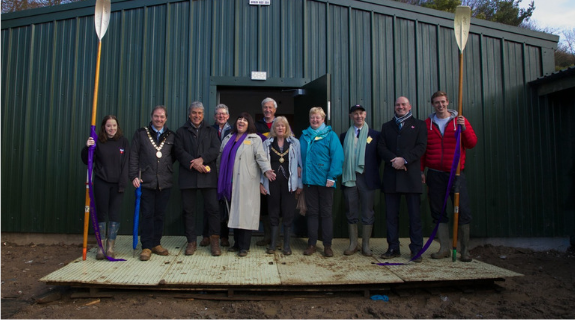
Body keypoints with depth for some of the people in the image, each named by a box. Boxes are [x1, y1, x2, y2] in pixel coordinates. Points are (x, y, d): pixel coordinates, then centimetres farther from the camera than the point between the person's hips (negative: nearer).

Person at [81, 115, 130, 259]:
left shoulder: (123, 142, 2)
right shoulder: (98, 142, 0)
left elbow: (126, 164, 0)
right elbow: (87, 161, 2)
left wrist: (123, 182, -7)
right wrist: (87, 148, -16)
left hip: (117, 183, 0)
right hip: (101, 183, 0)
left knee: (115, 214, 3)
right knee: (101, 213, 5)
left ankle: (110, 247, 12)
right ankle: (100, 248, 14)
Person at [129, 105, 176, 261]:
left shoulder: (171, 136, 10)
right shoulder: (141, 133, 6)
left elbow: (174, 155, 17)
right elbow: (133, 156, 3)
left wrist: (167, 166, 1)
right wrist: (134, 175, -5)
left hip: (165, 183, 2)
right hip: (146, 182, -2)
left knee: (160, 215, 8)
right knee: (147, 215, -1)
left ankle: (156, 244, 19)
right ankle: (146, 247, 7)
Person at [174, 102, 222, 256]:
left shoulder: (211, 131, 15)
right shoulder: (181, 131, 13)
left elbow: (216, 149, 2)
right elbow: (179, 151, 0)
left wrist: (202, 159, -13)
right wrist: (193, 163, -12)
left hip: (208, 175, 0)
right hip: (188, 175, 0)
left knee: (213, 207, -4)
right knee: (188, 209, 3)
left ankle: (214, 241, 6)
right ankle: (191, 241, 13)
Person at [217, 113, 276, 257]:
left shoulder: (254, 139, 4)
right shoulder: (228, 138, 19)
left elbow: (260, 157, -7)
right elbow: (220, 157, 20)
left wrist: (267, 170, -23)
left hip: (246, 183, -5)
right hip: (230, 182, 5)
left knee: (245, 212, -6)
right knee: (234, 213, 8)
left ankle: (244, 246, 2)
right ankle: (237, 243, 19)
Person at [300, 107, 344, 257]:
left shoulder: (330, 135, -1)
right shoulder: (304, 136, 11)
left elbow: (337, 157, -8)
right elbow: (300, 156, 13)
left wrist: (332, 177, -15)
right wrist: (300, 173, 3)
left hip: (325, 181, -3)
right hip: (309, 180, 3)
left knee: (326, 213, 5)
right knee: (312, 212, 9)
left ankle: (327, 245, 13)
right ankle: (311, 243, 16)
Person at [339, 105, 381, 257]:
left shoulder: (375, 135, 6)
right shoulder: (344, 136, 12)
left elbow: (379, 156, 7)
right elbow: (341, 156, 13)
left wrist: (372, 171, -2)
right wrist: (343, 173, 1)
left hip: (367, 178, -2)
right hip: (349, 177, 2)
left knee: (367, 212, 3)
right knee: (351, 212, 6)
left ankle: (366, 245, 12)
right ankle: (353, 244, 16)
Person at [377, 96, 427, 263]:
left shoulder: (418, 125, 11)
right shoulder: (386, 126, 18)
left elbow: (421, 146, -2)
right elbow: (381, 147, 7)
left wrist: (404, 159, -15)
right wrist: (393, 160, -11)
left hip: (411, 176, -2)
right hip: (391, 176, 3)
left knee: (415, 215, -1)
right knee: (391, 215, 5)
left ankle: (416, 250, 6)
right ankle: (393, 248, 13)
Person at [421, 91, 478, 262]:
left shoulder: (460, 120, 6)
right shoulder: (427, 123, 9)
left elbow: (472, 143, 1)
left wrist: (464, 128, -16)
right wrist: (421, 170, 5)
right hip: (435, 174, 1)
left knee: (463, 211, -3)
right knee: (438, 211, 4)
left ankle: (465, 249, 7)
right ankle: (445, 248, 13)